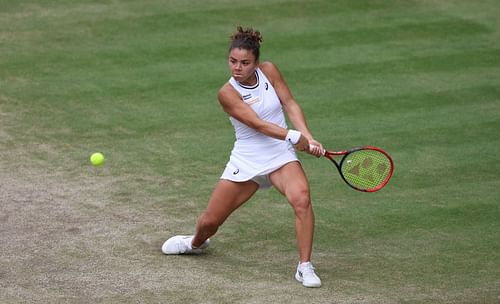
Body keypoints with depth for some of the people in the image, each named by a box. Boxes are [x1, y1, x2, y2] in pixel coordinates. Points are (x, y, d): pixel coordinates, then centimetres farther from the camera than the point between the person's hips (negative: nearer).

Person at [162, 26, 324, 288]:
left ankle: (304, 267, -21)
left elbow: (290, 104, -3)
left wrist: (309, 138, -17)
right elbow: (257, 124, -22)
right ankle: (196, 243, 46)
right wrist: (295, 137, -31)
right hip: (246, 162, -1)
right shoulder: (227, 93, -15)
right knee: (209, 221, 7)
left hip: (281, 158, 1)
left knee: (302, 199, -30)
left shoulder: (269, 71, -4)